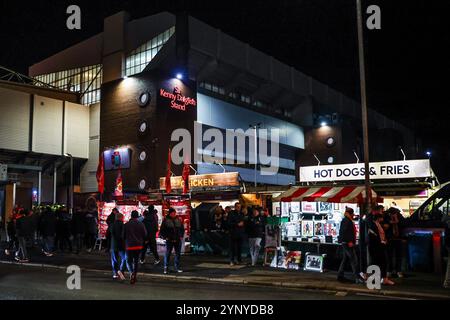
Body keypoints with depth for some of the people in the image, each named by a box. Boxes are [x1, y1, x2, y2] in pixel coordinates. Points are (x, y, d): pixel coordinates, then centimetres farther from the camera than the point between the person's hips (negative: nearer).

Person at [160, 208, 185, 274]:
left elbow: (182, 229, 17)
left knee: (178, 254, 8)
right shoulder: (166, 220, -5)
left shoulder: (178, 220, 6)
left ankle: (177, 268, 19)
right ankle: (166, 268, 9)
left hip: (178, 240, 4)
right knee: (167, 254, 0)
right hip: (169, 240, -4)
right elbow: (162, 230, -1)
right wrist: (165, 237, -9)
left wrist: (181, 236, 7)